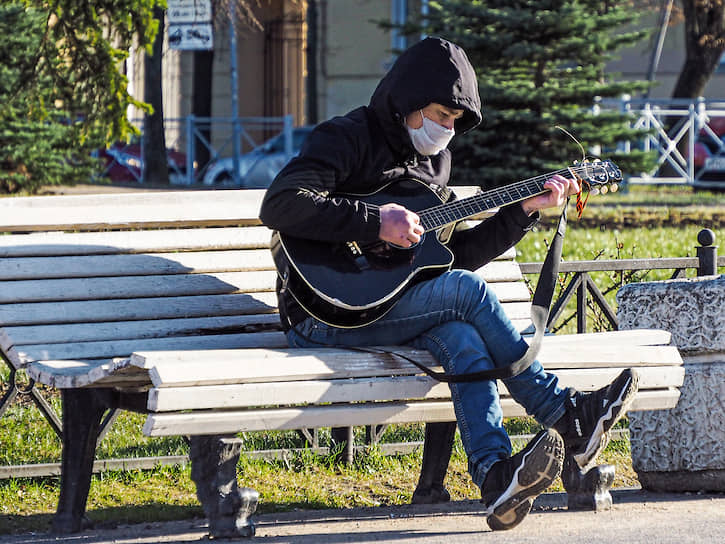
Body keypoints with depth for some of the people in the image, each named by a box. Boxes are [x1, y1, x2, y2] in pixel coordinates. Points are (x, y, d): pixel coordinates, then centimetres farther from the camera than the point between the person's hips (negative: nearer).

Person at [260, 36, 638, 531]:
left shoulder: (432, 161, 19)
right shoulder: (346, 138, -7)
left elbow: (457, 254, 20)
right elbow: (280, 205, -23)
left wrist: (524, 211, 11)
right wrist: (376, 222, -25)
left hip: (384, 312, 7)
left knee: (462, 339, -26)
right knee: (468, 290, -22)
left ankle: (497, 478, -42)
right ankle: (566, 418, -19)